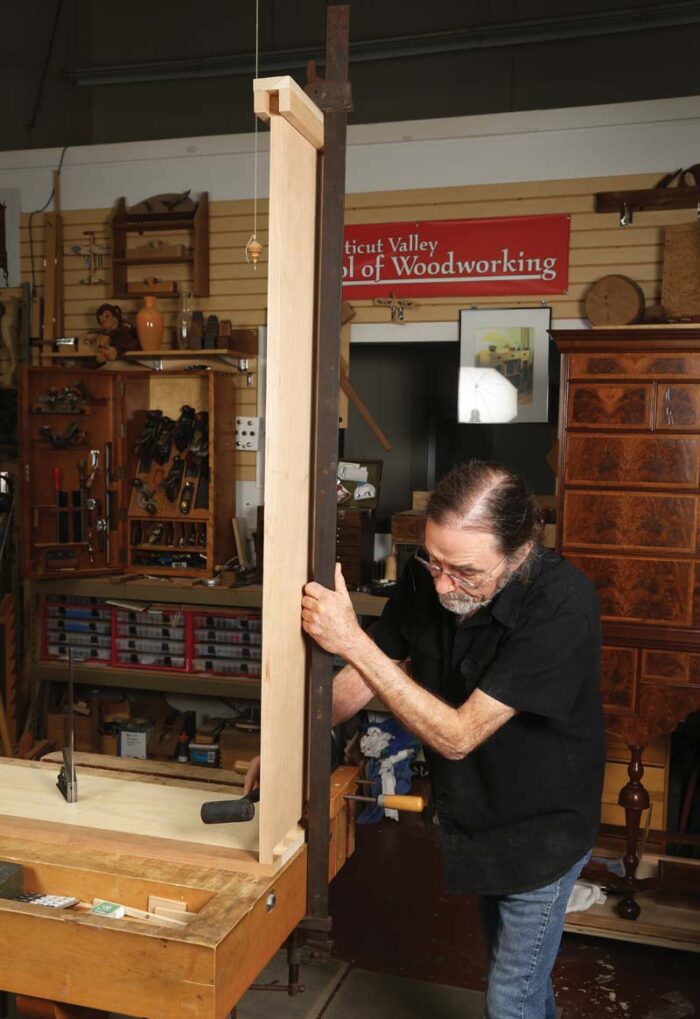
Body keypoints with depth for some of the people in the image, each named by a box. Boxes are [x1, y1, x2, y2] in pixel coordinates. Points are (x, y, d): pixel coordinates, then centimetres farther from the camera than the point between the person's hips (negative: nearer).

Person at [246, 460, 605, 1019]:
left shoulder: (563, 606, -34)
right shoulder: (428, 576, -17)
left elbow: (456, 736, -34)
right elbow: (366, 674, -1)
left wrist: (350, 639, -38)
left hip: (541, 829, -5)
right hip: (470, 813, 6)